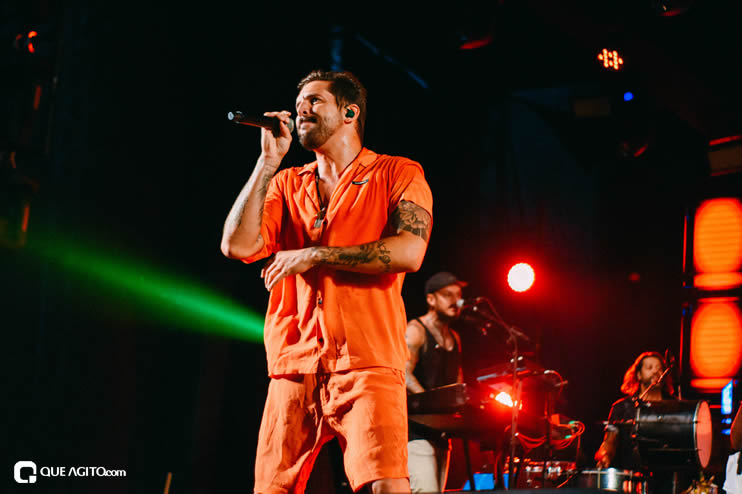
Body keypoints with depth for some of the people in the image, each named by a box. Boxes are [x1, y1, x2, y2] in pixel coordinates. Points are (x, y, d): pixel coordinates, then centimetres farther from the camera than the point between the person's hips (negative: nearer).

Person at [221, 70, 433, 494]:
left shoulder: (397, 173, 8)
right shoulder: (287, 184, 19)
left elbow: (409, 251, -9)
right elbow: (238, 244, 3)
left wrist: (314, 255, -7)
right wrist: (269, 160, 4)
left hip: (368, 361, -4)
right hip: (295, 363, 4)